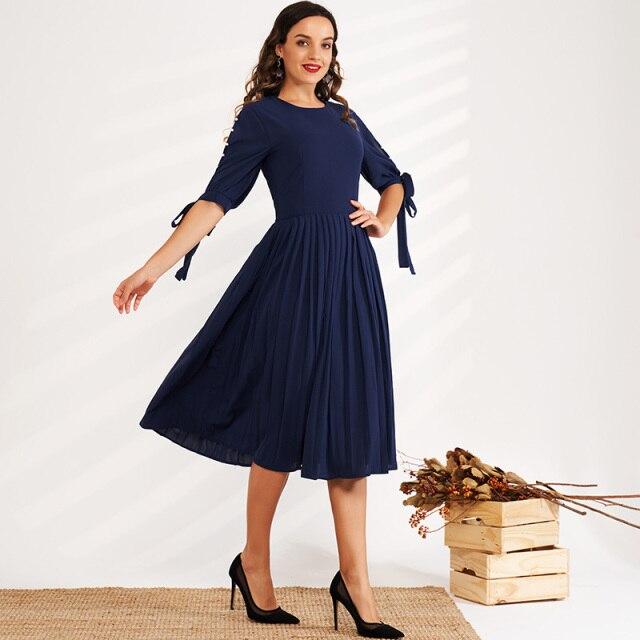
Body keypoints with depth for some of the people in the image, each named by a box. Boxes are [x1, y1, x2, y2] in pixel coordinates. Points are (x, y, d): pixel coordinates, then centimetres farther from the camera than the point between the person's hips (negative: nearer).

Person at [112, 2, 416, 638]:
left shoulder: (344, 115, 18)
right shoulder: (261, 116, 2)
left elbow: (394, 180, 27)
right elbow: (217, 198, -5)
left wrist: (384, 220, 6)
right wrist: (153, 267, -13)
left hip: (352, 275, 5)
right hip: (295, 273, -5)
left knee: (348, 421, 4)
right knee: (286, 419, 0)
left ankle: (354, 580, 10)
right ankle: (253, 562, 20)